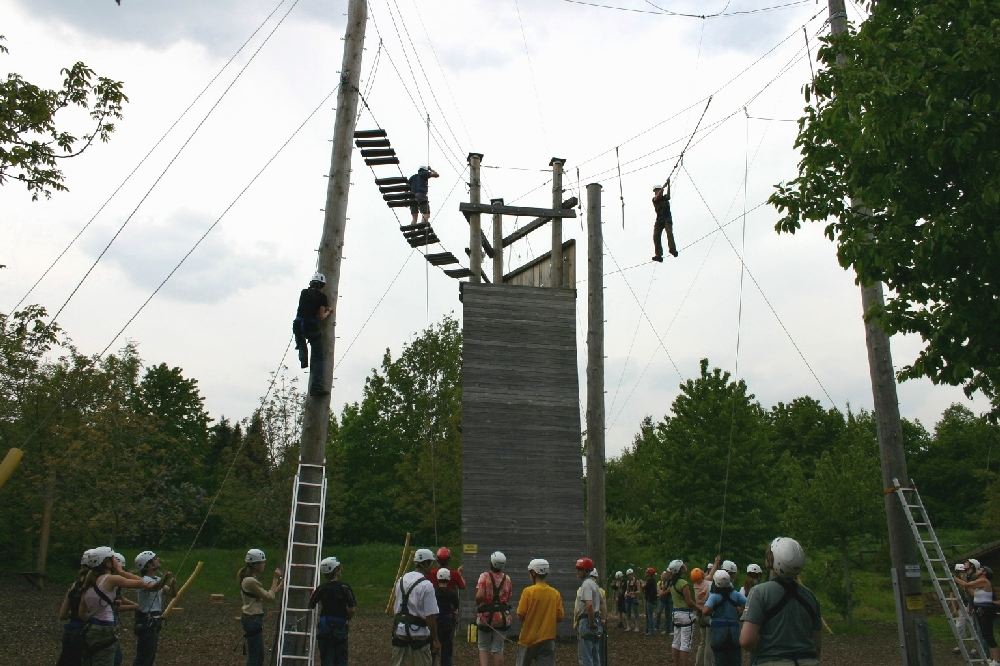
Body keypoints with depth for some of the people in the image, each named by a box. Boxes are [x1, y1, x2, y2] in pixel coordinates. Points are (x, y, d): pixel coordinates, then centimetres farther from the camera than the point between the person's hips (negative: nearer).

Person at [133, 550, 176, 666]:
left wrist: (173, 584, -16)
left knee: (150, 655, 16)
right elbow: (154, 587, -41)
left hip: (154, 622, 9)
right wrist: (164, 579, -60)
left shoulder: (157, 579, 10)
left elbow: (172, 593, 6)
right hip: (146, 623, -9)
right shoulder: (145, 580, -18)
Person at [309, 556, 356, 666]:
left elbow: (311, 605, 2)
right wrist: (348, 619, 5)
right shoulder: (345, 587, -11)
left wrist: (312, 594, 21)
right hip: (340, 626, -2)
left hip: (324, 625, 2)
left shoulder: (321, 588, -3)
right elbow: (352, 609, -15)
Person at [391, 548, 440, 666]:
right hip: (418, 634, -6)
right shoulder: (426, 585, -15)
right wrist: (435, 640, -9)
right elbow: (430, 616, -16)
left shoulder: (401, 580, 7)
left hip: (400, 631, 6)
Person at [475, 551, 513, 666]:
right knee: (498, 650, 10)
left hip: (486, 616, -2)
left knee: (483, 648, 13)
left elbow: (479, 596, -21)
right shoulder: (507, 579, 1)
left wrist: (478, 606, -2)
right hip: (503, 617, 2)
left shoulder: (484, 576, -10)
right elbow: (508, 598, 2)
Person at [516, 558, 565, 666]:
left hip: (529, 639, -2)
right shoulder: (555, 593, -2)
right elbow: (560, 616, 1)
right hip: (548, 640, 2)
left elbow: (520, 615, -13)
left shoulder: (528, 591, -12)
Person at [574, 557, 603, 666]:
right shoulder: (594, 583, 16)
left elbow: (589, 605, -29)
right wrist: (598, 620, 21)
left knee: (585, 657, -6)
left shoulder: (586, 584, -16)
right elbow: (601, 605, 23)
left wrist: (591, 624, -22)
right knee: (595, 656, 15)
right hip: (596, 619, 10)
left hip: (586, 621, -10)